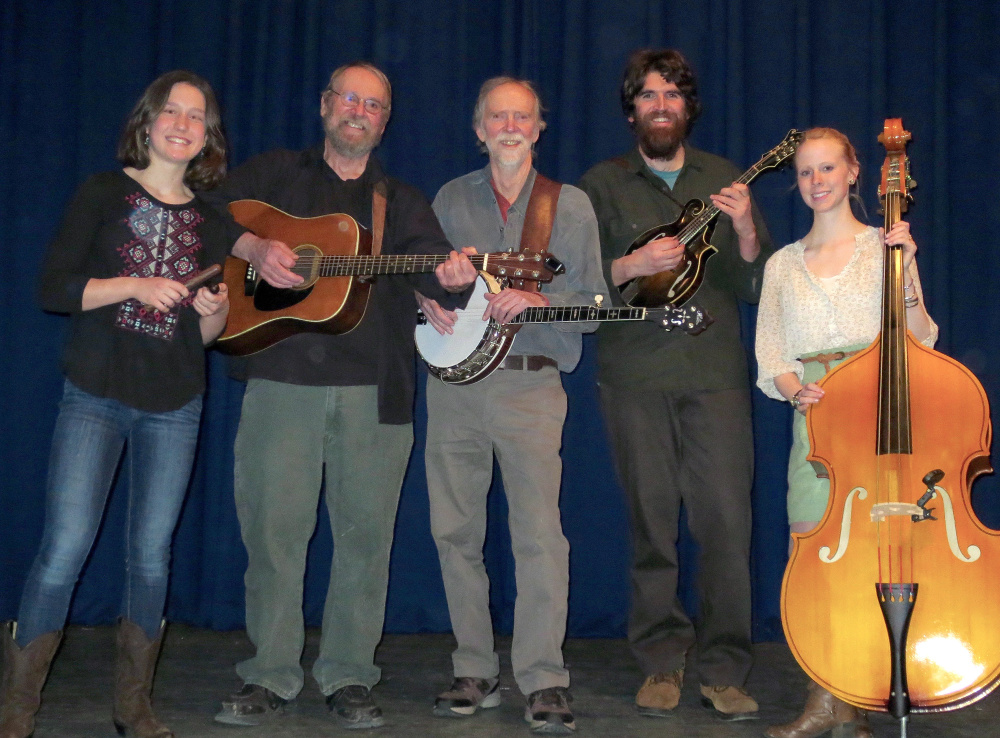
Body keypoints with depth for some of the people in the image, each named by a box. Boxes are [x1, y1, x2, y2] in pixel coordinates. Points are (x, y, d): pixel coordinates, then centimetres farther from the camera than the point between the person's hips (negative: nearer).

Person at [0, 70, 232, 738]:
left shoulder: (213, 224, 12)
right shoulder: (105, 194, 3)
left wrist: (213, 311, -6)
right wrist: (134, 286, -16)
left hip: (174, 406, 3)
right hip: (96, 396, -3)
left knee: (151, 554, 4)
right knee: (65, 548, -8)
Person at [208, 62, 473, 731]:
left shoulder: (402, 202, 16)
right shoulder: (273, 175, 16)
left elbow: (431, 264, -1)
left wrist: (452, 276, -25)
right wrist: (254, 246, -10)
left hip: (374, 390, 1)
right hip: (282, 380, 0)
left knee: (366, 531, 1)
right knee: (274, 526, -1)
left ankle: (348, 676, 13)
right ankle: (271, 675, 12)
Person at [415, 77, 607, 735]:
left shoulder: (571, 205, 6)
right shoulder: (451, 199, 13)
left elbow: (592, 304, 3)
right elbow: (420, 279, 19)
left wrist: (536, 302, -14)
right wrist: (432, 300, -4)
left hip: (531, 385, -3)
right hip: (454, 381, 3)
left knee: (539, 532, -12)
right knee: (455, 530, 5)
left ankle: (544, 681, -3)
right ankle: (476, 672, 18)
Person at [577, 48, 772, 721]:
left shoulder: (724, 180, 13)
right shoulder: (603, 184, 10)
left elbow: (755, 287, 8)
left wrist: (745, 229, -9)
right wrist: (633, 265, -15)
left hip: (716, 370, 1)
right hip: (635, 374, 0)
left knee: (727, 518, -5)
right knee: (652, 523, 2)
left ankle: (723, 671, 5)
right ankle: (663, 663, 15)